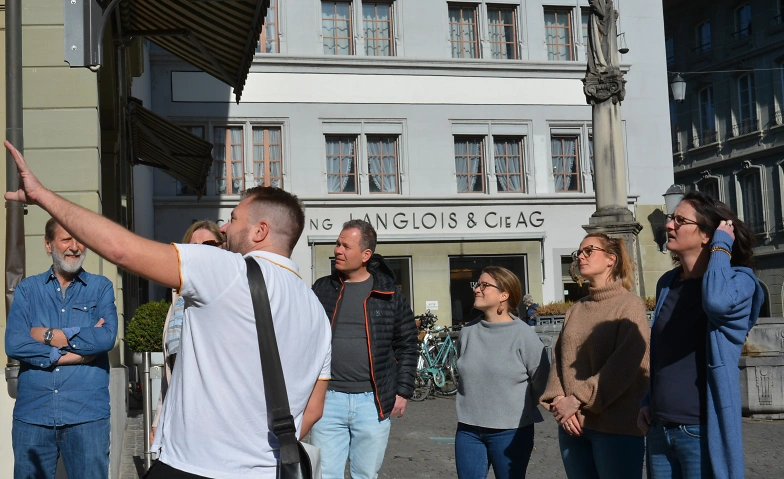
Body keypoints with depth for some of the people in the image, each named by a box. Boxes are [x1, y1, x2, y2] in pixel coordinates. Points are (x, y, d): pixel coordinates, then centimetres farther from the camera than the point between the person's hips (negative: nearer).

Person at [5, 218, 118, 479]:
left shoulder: (101, 288, 6)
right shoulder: (28, 288, 8)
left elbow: (107, 337, -11)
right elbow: (13, 344, -6)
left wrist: (49, 335, -8)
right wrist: (75, 353, -11)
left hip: (87, 415, -1)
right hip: (32, 414, 1)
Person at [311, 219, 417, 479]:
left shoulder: (390, 295, 1)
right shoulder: (321, 289, 5)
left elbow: (407, 346, 6)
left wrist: (403, 390, 2)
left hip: (373, 402, -1)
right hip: (327, 399, 1)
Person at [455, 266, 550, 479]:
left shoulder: (524, 335, -11)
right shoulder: (468, 332, 3)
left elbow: (542, 384, -5)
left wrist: (520, 409, 3)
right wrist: (474, 403, 13)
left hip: (511, 432, -4)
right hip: (468, 430, 4)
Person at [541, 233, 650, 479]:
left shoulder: (630, 304, -4)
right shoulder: (575, 309, 14)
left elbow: (624, 365, -13)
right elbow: (559, 359, 8)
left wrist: (578, 400, -15)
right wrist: (558, 400, -9)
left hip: (616, 427, -5)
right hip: (572, 425, 6)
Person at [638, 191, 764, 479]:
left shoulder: (739, 279, -8)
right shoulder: (667, 284, 9)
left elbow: (718, 302, -33)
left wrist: (722, 246, -18)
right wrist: (646, 400, 10)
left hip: (703, 430, -6)